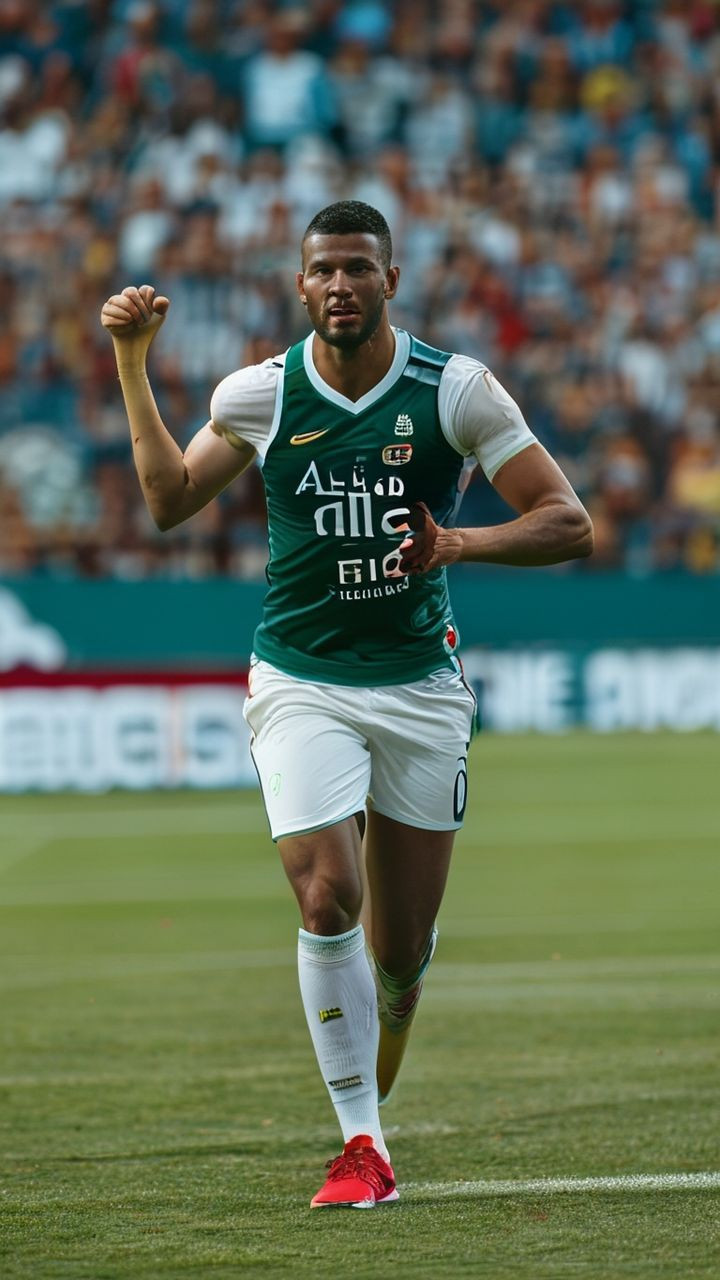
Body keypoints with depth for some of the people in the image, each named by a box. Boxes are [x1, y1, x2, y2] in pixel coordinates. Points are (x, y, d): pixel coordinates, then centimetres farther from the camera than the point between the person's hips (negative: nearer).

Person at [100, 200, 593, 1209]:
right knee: (329, 900, -20)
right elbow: (170, 500, 13)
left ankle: (373, 1086, 36)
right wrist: (133, 365, 5)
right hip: (301, 684, 0)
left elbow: (569, 524, -6)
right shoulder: (259, 395, -2)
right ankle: (361, 1143, -10)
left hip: (421, 682, 0)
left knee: (403, 942, 4)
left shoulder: (455, 389, -6)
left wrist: (459, 544, -23)